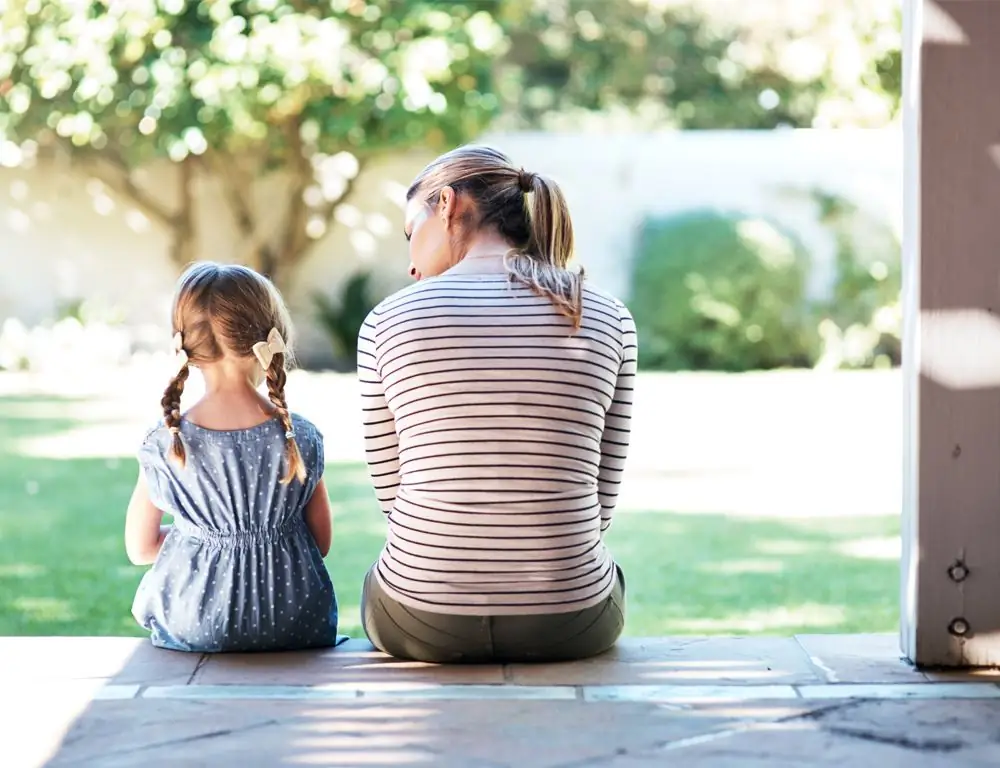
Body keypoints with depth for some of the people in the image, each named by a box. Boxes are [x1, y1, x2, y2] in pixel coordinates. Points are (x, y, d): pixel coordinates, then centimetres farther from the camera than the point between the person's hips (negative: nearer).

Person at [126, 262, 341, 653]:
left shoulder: (164, 444, -10)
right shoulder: (301, 438, -9)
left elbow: (140, 548, 1)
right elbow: (321, 543, 1)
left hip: (192, 631, 0)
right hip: (295, 630, 0)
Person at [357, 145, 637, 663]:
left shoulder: (388, 322, -5)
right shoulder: (608, 320, -1)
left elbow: (392, 490, 2)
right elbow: (600, 500, 4)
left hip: (423, 623, -1)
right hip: (569, 626, 1)